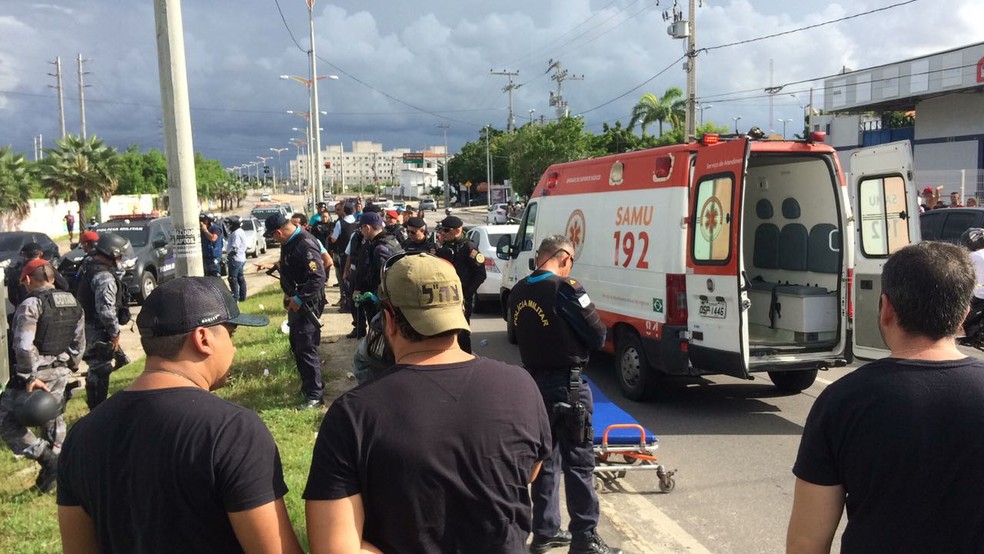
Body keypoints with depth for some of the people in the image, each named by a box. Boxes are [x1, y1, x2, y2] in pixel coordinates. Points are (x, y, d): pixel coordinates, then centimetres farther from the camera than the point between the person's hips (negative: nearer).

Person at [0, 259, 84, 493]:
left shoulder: (31, 304, -14)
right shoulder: (73, 304, 9)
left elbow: (24, 345, -23)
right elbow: (79, 343, 14)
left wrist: (30, 377, -19)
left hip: (37, 372, -7)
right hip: (61, 372, 7)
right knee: (53, 419, 21)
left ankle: (48, 459, -8)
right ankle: (58, 464, 28)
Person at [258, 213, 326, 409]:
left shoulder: (305, 244, -24)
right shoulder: (290, 242, 7)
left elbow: (318, 277, -29)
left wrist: (299, 299, -25)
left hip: (307, 304, -10)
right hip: (295, 302, 10)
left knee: (306, 349, -5)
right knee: (296, 345, 19)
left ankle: (315, 395, 4)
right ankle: (307, 383, 34)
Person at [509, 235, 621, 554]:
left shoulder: (518, 292, 5)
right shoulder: (565, 288, -15)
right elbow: (597, 336, -11)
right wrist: (579, 345, 7)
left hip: (534, 382, 7)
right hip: (566, 384, -7)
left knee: (546, 459, 17)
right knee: (579, 462, 3)